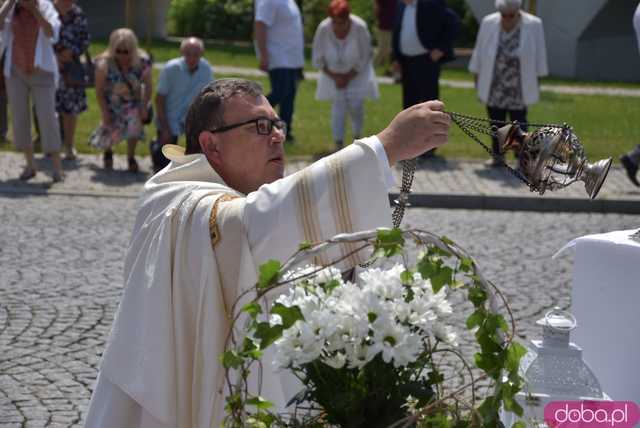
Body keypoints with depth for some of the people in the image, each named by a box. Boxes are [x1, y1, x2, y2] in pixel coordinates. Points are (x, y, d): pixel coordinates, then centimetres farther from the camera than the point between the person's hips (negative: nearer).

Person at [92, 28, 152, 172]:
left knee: (134, 125, -17)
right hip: (111, 103, -1)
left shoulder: (142, 62, -23)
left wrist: (144, 107, -14)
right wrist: (105, 113, -17)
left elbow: (148, 86, -9)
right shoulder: (104, 64, -27)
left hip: (133, 102, 1)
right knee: (110, 130, -1)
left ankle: (131, 158, 8)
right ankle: (107, 152, 36)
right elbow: (99, 91, -17)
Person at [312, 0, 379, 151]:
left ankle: (357, 137, 19)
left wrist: (348, 77, -14)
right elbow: (318, 59, -10)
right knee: (338, 105, -8)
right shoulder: (323, 29, -24)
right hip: (333, 72, 1)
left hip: (356, 72, -1)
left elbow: (364, 58, -15)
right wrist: (334, 77, -14)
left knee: (356, 105, -6)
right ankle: (338, 145, -6)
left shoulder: (360, 28, -28)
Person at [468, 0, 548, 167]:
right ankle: (497, 156, 12)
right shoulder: (488, 23, -5)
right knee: (496, 122, 5)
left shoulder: (533, 25, -9)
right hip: (494, 86, 2)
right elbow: (479, 52, 3)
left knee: (518, 122, 0)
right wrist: (477, 78, 5)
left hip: (518, 87, -2)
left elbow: (538, 55, -4)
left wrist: (537, 81, -3)